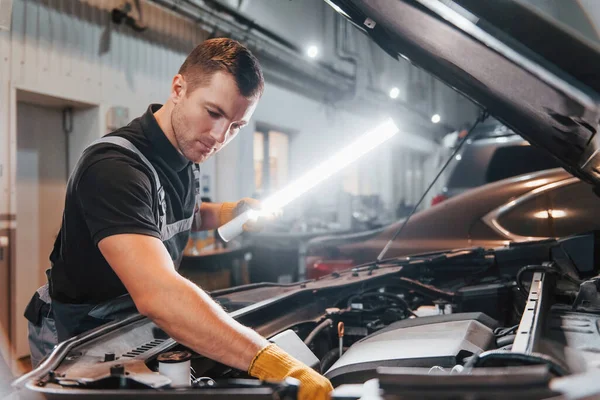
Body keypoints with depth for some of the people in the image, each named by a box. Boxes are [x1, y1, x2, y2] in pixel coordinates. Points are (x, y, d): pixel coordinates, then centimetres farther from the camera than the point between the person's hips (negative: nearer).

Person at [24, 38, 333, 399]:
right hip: (77, 338, -7)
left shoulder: (188, 154, -2)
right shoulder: (115, 166, -32)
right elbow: (156, 294, -46)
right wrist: (270, 361, -53)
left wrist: (229, 213, 0)